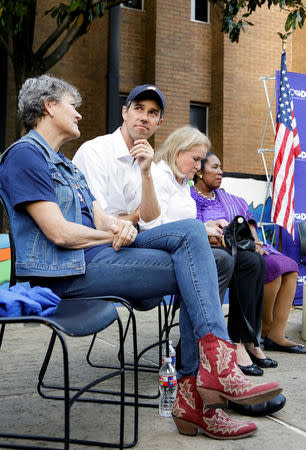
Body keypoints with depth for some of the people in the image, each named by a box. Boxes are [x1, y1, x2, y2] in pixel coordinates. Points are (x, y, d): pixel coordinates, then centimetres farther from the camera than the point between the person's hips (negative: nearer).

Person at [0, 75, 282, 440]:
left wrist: (119, 226, -9)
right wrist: (113, 236, -2)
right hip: (69, 272, -9)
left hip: (98, 255, 9)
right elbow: (59, 233, -17)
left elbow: (99, 218, 15)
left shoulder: (63, 163, 27)